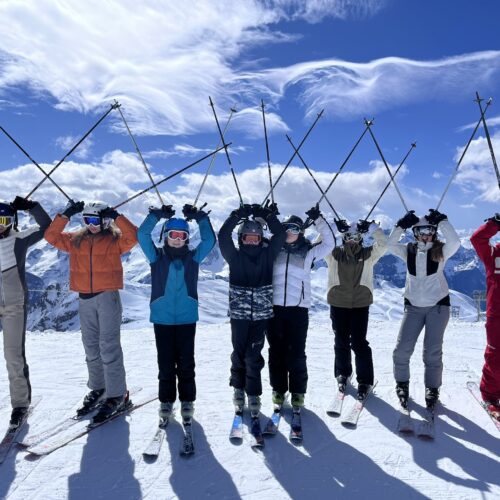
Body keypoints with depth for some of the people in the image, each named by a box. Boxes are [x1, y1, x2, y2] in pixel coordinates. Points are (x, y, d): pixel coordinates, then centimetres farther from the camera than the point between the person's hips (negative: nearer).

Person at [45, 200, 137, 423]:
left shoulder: (115, 239, -1)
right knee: (91, 348, 13)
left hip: (108, 296, -5)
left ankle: (117, 396, -1)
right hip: (85, 298, 6)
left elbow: (133, 236, -17)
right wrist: (66, 215, 1)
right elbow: (52, 236, 9)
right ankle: (98, 389, 27)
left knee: (109, 347, -8)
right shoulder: (76, 240, 13)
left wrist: (117, 217, -16)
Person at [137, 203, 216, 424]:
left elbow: (209, 239, -4)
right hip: (162, 318, 0)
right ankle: (166, 401, 23)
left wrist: (199, 216, -4)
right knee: (165, 363, 9)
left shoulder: (193, 257, 4)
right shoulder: (157, 256, 3)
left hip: (187, 318, 0)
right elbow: (142, 235, -7)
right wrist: (158, 214, -8)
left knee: (186, 363, 8)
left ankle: (187, 401, 22)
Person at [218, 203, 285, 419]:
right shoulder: (234, 256, 0)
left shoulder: (267, 254, 2)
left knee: (253, 355, 4)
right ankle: (238, 387, 22)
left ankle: (253, 394, 15)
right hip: (238, 313, 0)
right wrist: (237, 215, -8)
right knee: (239, 353, 7)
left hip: (261, 314, 0)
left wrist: (267, 215, -4)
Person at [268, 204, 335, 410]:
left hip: (298, 308, -1)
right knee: (276, 351, 8)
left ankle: (298, 391, 17)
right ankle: (278, 389, 22)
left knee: (296, 353, 2)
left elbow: (329, 243, 1)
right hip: (274, 307, 1)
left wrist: (318, 220, -4)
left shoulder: (308, 252, 6)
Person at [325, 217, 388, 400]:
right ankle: (342, 374, 32)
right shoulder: (334, 253, 4)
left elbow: (383, 244, -9)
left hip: (361, 304, -1)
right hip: (338, 304, 1)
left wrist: (372, 227, -16)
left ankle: (365, 381, 11)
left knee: (359, 343, -2)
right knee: (341, 342, 13)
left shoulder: (368, 254, 4)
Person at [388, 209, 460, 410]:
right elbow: (390, 244, -11)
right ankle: (402, 384, 21)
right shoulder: (408, 251, 3)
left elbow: (455, 242, -22)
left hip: (438, 305, -2)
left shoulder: (440, 251, -3)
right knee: (402, 350, -1)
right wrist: (402, 225, -18)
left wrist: (442, 221, -20)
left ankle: (432, 389, 18)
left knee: (432, 351, -1)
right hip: (413, 306, 2)